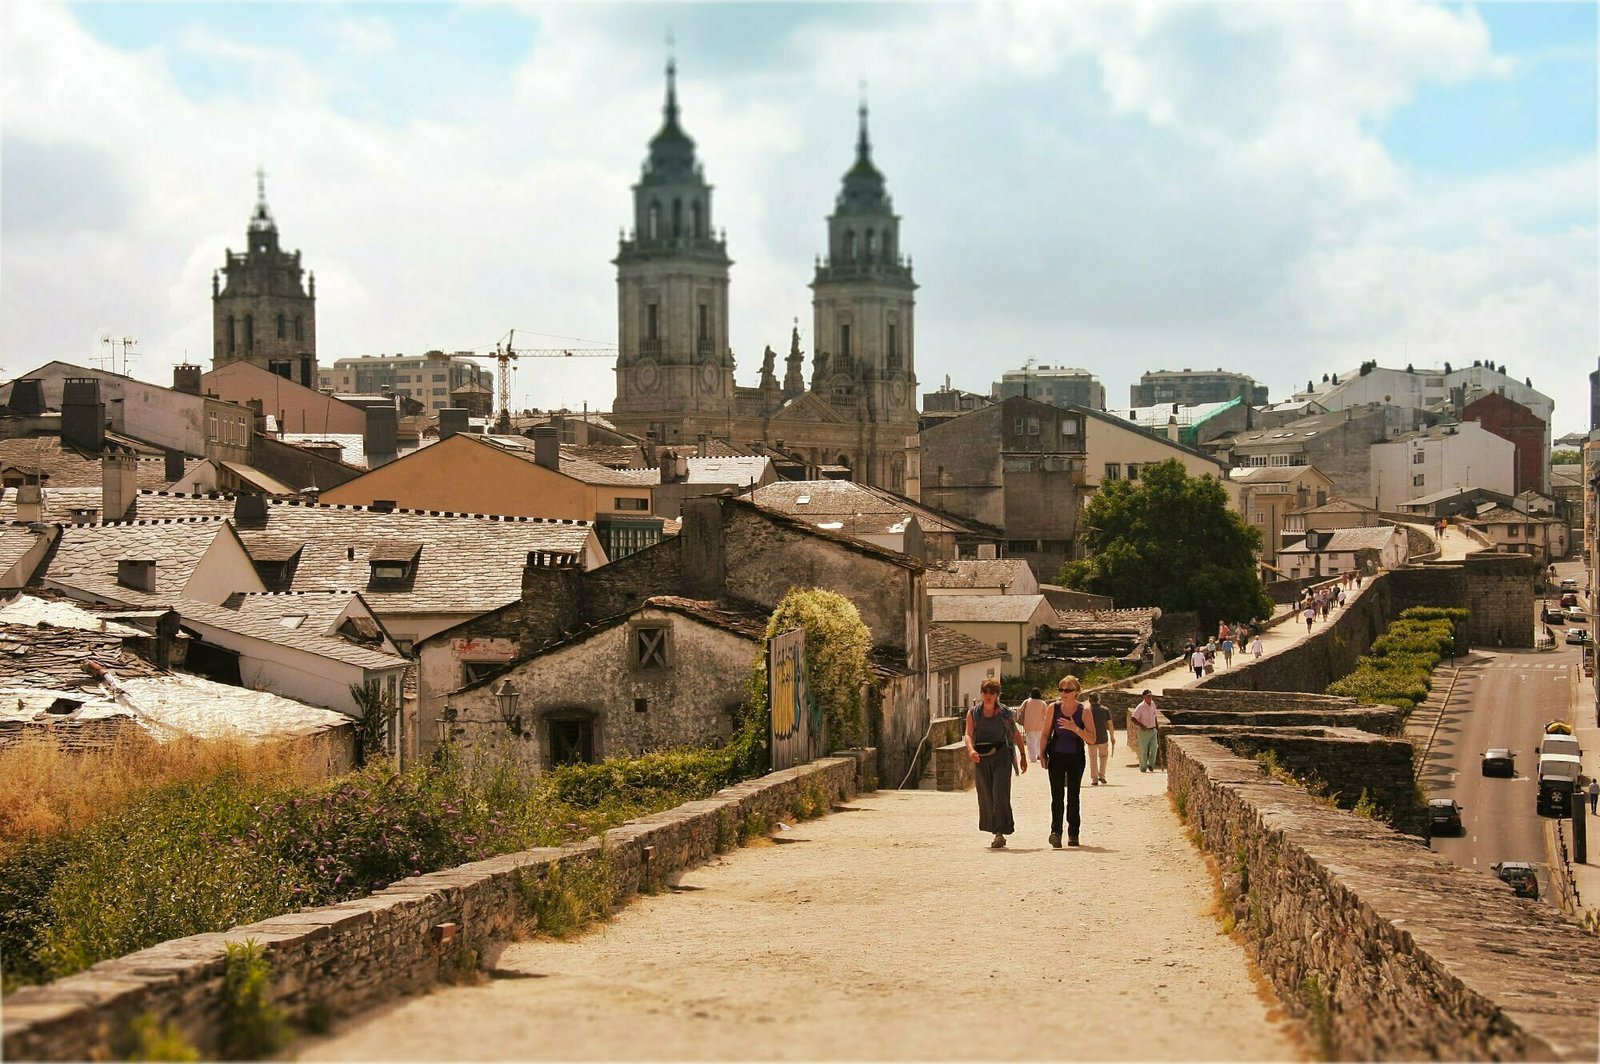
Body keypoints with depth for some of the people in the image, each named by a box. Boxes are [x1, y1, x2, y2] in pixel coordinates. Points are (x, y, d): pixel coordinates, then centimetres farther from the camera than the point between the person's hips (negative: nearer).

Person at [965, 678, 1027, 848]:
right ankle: (998, 833, 19)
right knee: (986, 796, 7)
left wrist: (1023, 756, 12)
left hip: (1001, 756, -3)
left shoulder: (1005, 713, 2)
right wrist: (971, 750, -27)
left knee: (1000, 794, -13)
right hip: (981, 758, 3)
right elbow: (968, 734, -7)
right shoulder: (973, 713, 4)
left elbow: (1016, 735, 13)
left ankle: (1000, 833, -17)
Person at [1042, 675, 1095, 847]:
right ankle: (1056, 831, -20)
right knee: (1057, 795, -12)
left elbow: (1091, 740, -12)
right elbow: (1047, 734, 9)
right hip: (1057, 756, 0)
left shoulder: (1084, 712, -7)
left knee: (1073, 796, 6)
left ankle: (1073, 834, 16)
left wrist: (1075, 728, -24)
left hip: (1076, 757, 0)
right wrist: (1043, 754, 5)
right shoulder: (1054, 708, -2)